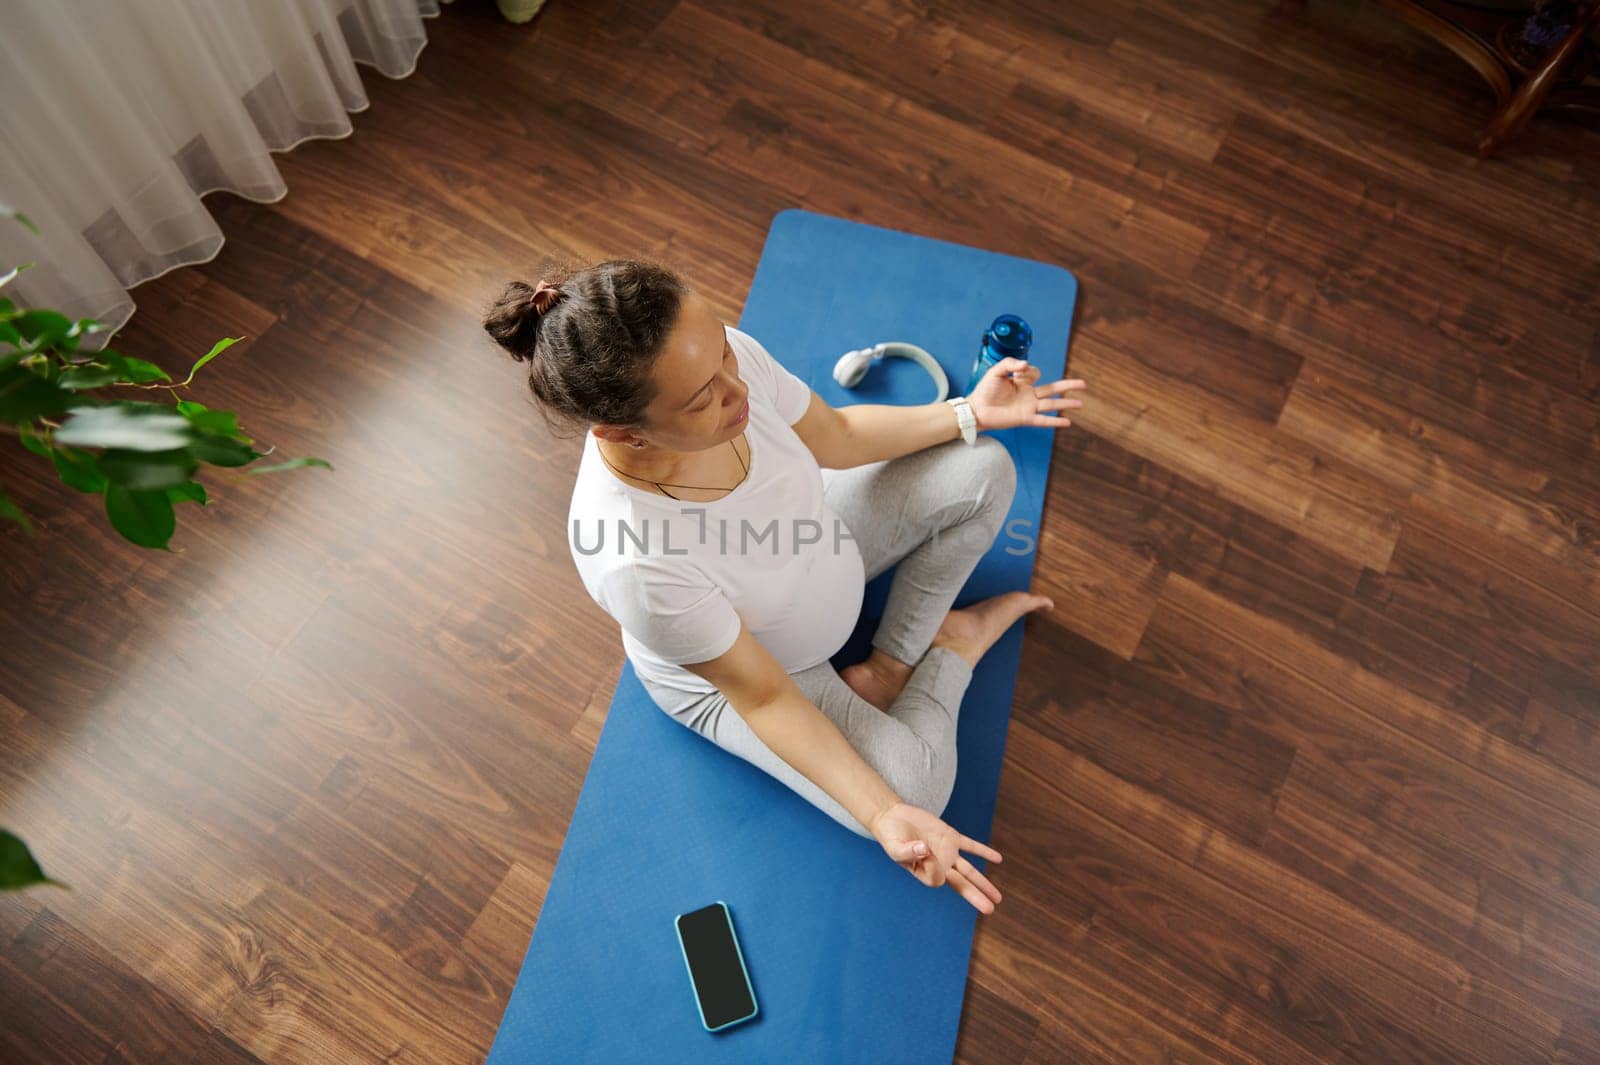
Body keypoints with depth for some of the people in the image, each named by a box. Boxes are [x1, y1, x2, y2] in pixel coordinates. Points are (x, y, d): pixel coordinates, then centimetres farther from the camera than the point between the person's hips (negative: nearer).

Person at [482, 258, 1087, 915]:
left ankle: (890, 664, 9)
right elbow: (762, 695, -28)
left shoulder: (724, 356, -29)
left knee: (982, 469, -2)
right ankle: (951, 647, 15)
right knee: (914, 786, -15)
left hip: (811, 536, 6)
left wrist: (969, 412, -13)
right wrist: (884, 816, -33)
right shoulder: (634, 562, -43)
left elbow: (836, 436, -6)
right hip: (725, 668, -5)